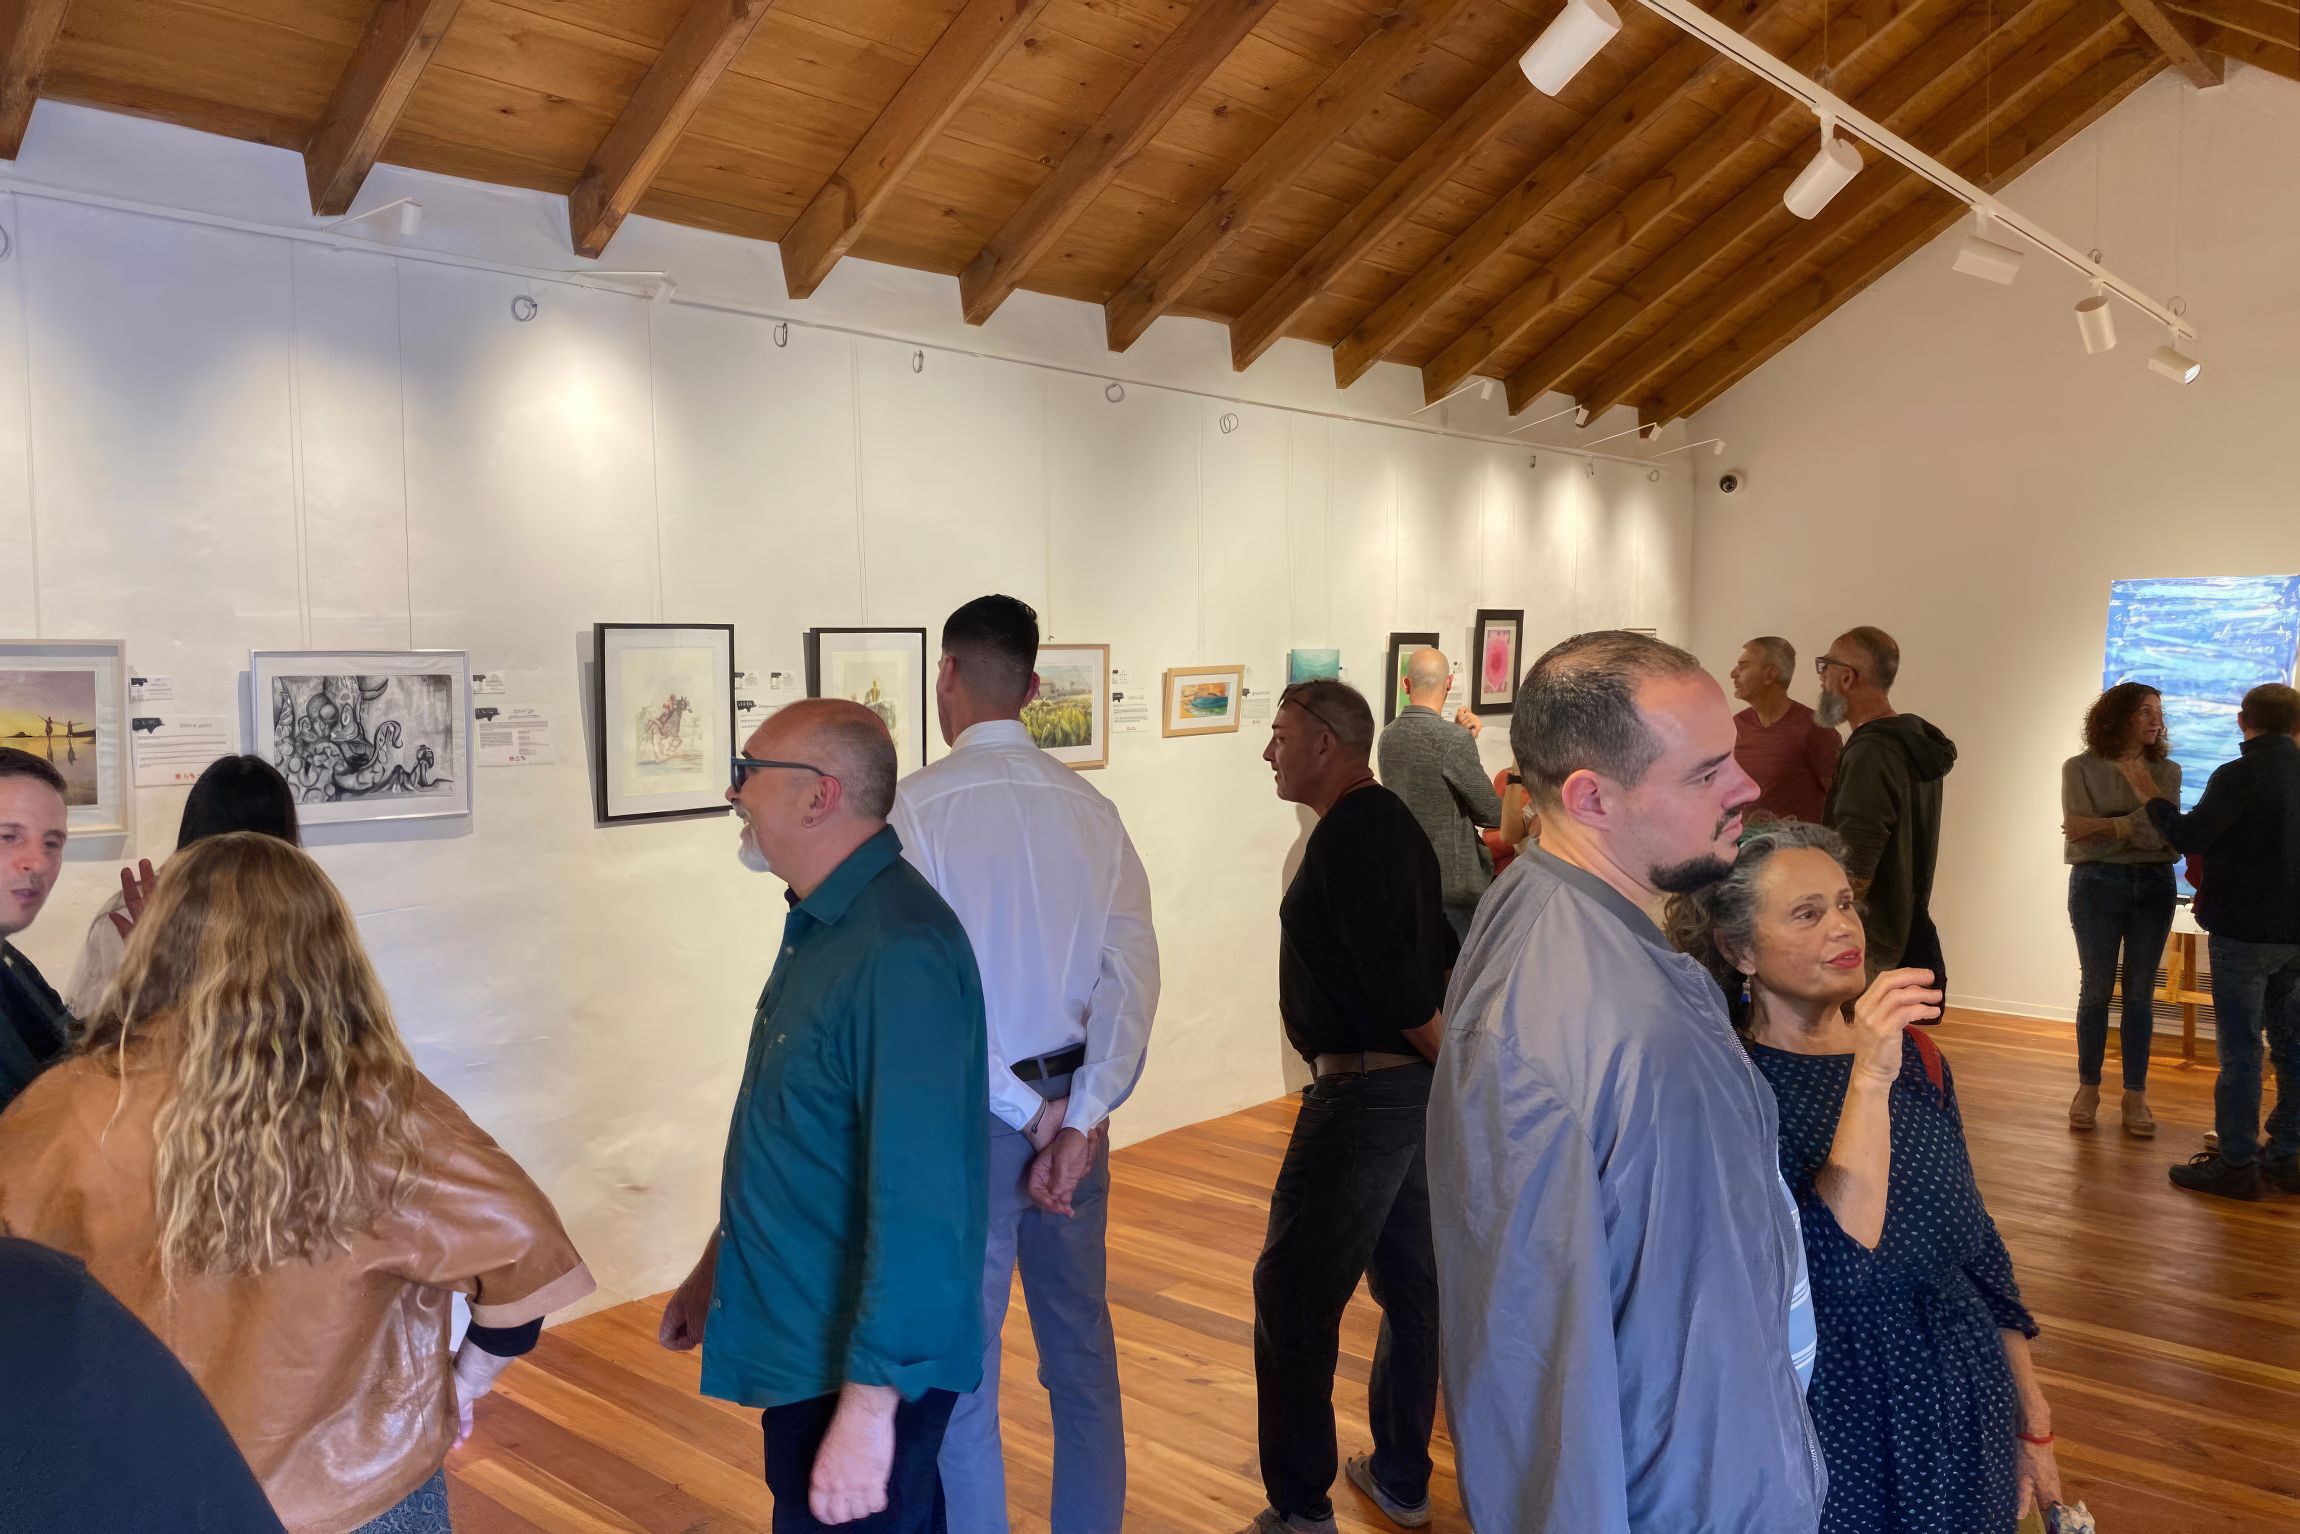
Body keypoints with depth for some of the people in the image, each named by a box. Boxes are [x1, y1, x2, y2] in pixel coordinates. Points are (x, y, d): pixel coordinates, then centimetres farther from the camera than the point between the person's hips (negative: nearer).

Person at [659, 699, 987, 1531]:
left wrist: (870, 1404, -27)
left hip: (860, 1361, -9)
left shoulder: (898, 951, -27)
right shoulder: (823, 924, 5)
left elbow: (918, 1198, -29)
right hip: (803, 1340, 9)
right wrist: (716, 1267, 21)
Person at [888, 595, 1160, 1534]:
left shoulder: (919, 805, -13)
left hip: (973, 1113, -5)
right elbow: (1134, 971, -8)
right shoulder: (1090, 806, -1)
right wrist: (1078, 1115, -10)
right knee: (1082, 1346, 17)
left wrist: (1026, 1111, -10)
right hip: (1072, 1109, 5)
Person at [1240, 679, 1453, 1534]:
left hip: (1366, 1089, -10)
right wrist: (1450, 1059, 13)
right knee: (1410, 1281, 16)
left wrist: (1450, 1064, -12)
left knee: (1294, 1293, -3)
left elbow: (1389, 969, -23)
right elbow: (1439, 953, 16)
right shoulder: (1392, 822, 13)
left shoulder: (1346, 834, -17)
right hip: (1414, 1081, 10)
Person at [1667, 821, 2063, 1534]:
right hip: (1840, 1442, -5)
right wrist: (1868, 1080, -34)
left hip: (1966, 1422, 5)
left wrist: (2033, 1425, 13)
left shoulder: (1915, 1056, 0)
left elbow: (1977, 1247, 9)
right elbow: (1835, 1272, -29)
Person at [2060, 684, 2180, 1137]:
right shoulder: (2080, 768, -1)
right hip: (2097, 883, -2)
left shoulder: (2167, 771, 6)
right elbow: (2080, 834, -10)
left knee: (2140, 990, 6)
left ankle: (2135, 1095, 12)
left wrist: (2103, 826, -16)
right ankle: (2088, 1088, 15)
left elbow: (2163, 831, -10)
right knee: (2096, 989, 4)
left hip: (2154, 885, 2)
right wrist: (2133, 828, -12)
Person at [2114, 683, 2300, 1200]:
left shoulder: (2238, 775, -16)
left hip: (2244, 930, -7)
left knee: (2239, 1047, -2)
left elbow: (2190, 837, -19)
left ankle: (2236, 1163, 2)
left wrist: (2148, 794, -6)